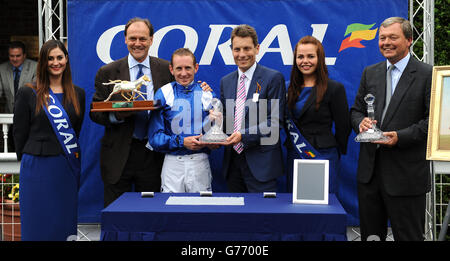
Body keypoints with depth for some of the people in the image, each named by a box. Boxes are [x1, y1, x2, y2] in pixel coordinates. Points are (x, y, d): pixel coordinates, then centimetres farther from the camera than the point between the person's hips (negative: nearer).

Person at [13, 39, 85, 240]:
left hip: (69, 168, 3)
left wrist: (74, 155, 5)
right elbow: (19, 132, 1)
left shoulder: (78, 94, 9)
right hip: (37, 168, -3)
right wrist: (28, 159, 2)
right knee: (39, 224, 5)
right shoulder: (28, 93, -1)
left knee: (66, 222, 10)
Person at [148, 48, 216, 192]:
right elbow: (155, 137, -1)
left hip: (200, 162, 1)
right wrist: (181, 142, -14)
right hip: (173, 162, -1)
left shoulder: (207, 94, 5)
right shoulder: (163, 95, 1)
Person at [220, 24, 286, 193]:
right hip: (233, 161, 5)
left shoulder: (274, 78, -5)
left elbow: (275, 121, -11)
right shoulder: (225, 81, 14)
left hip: (260, 163, -5)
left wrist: (243, 135, -20)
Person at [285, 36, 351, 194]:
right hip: (293, 157, 5)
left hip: (322, 157, -5)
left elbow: (343, 127, -2)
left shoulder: (334, 88, -6)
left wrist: (335, 152, 6)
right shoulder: (291, 89, 11)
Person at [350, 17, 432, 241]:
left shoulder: (427, 75, -5)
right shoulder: (370, 73, 11)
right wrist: (361, 122, -8)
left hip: (406, 174, -5)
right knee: (370, 234, 16)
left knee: (408, 236, 7)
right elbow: (356, 110, 14)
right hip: (369, 171, 5)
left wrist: (400, 137, -21)